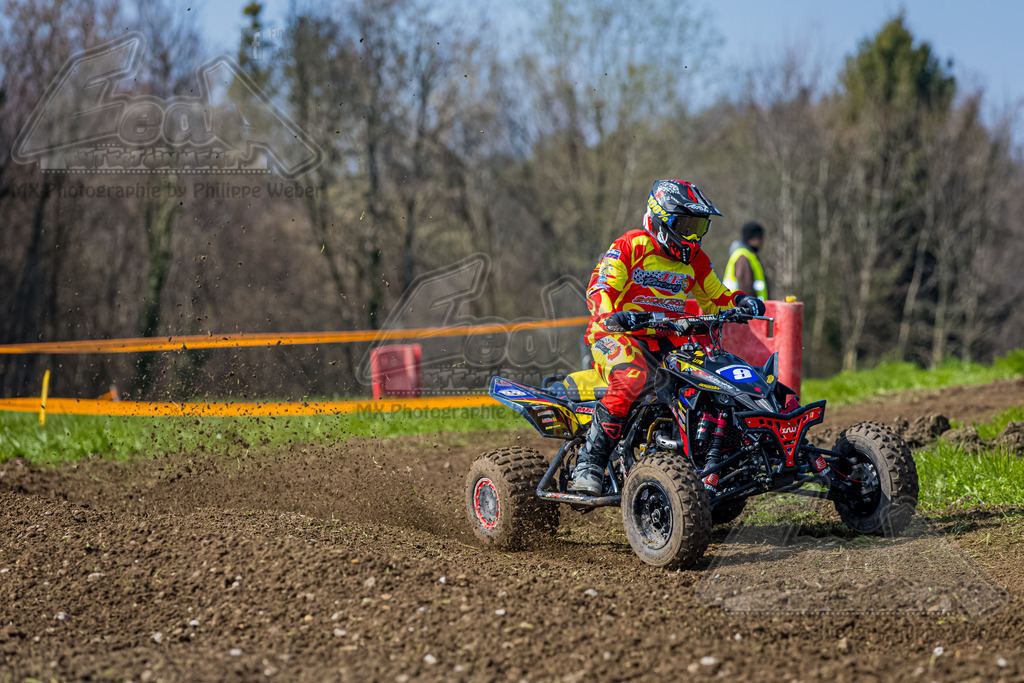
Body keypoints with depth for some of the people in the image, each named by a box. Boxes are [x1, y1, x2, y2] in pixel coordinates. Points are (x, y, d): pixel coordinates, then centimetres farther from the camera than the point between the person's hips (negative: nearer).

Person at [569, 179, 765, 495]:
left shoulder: (695, 259, 15)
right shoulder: (630, 246, -6)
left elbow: (714, 297, 23)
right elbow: (599, 288, -15)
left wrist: (740, 301, 0)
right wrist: (611, 315, -37)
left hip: (669, 339, 6)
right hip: (617, 336, -6)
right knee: (631, 380, -37)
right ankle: (588, 466, -36)